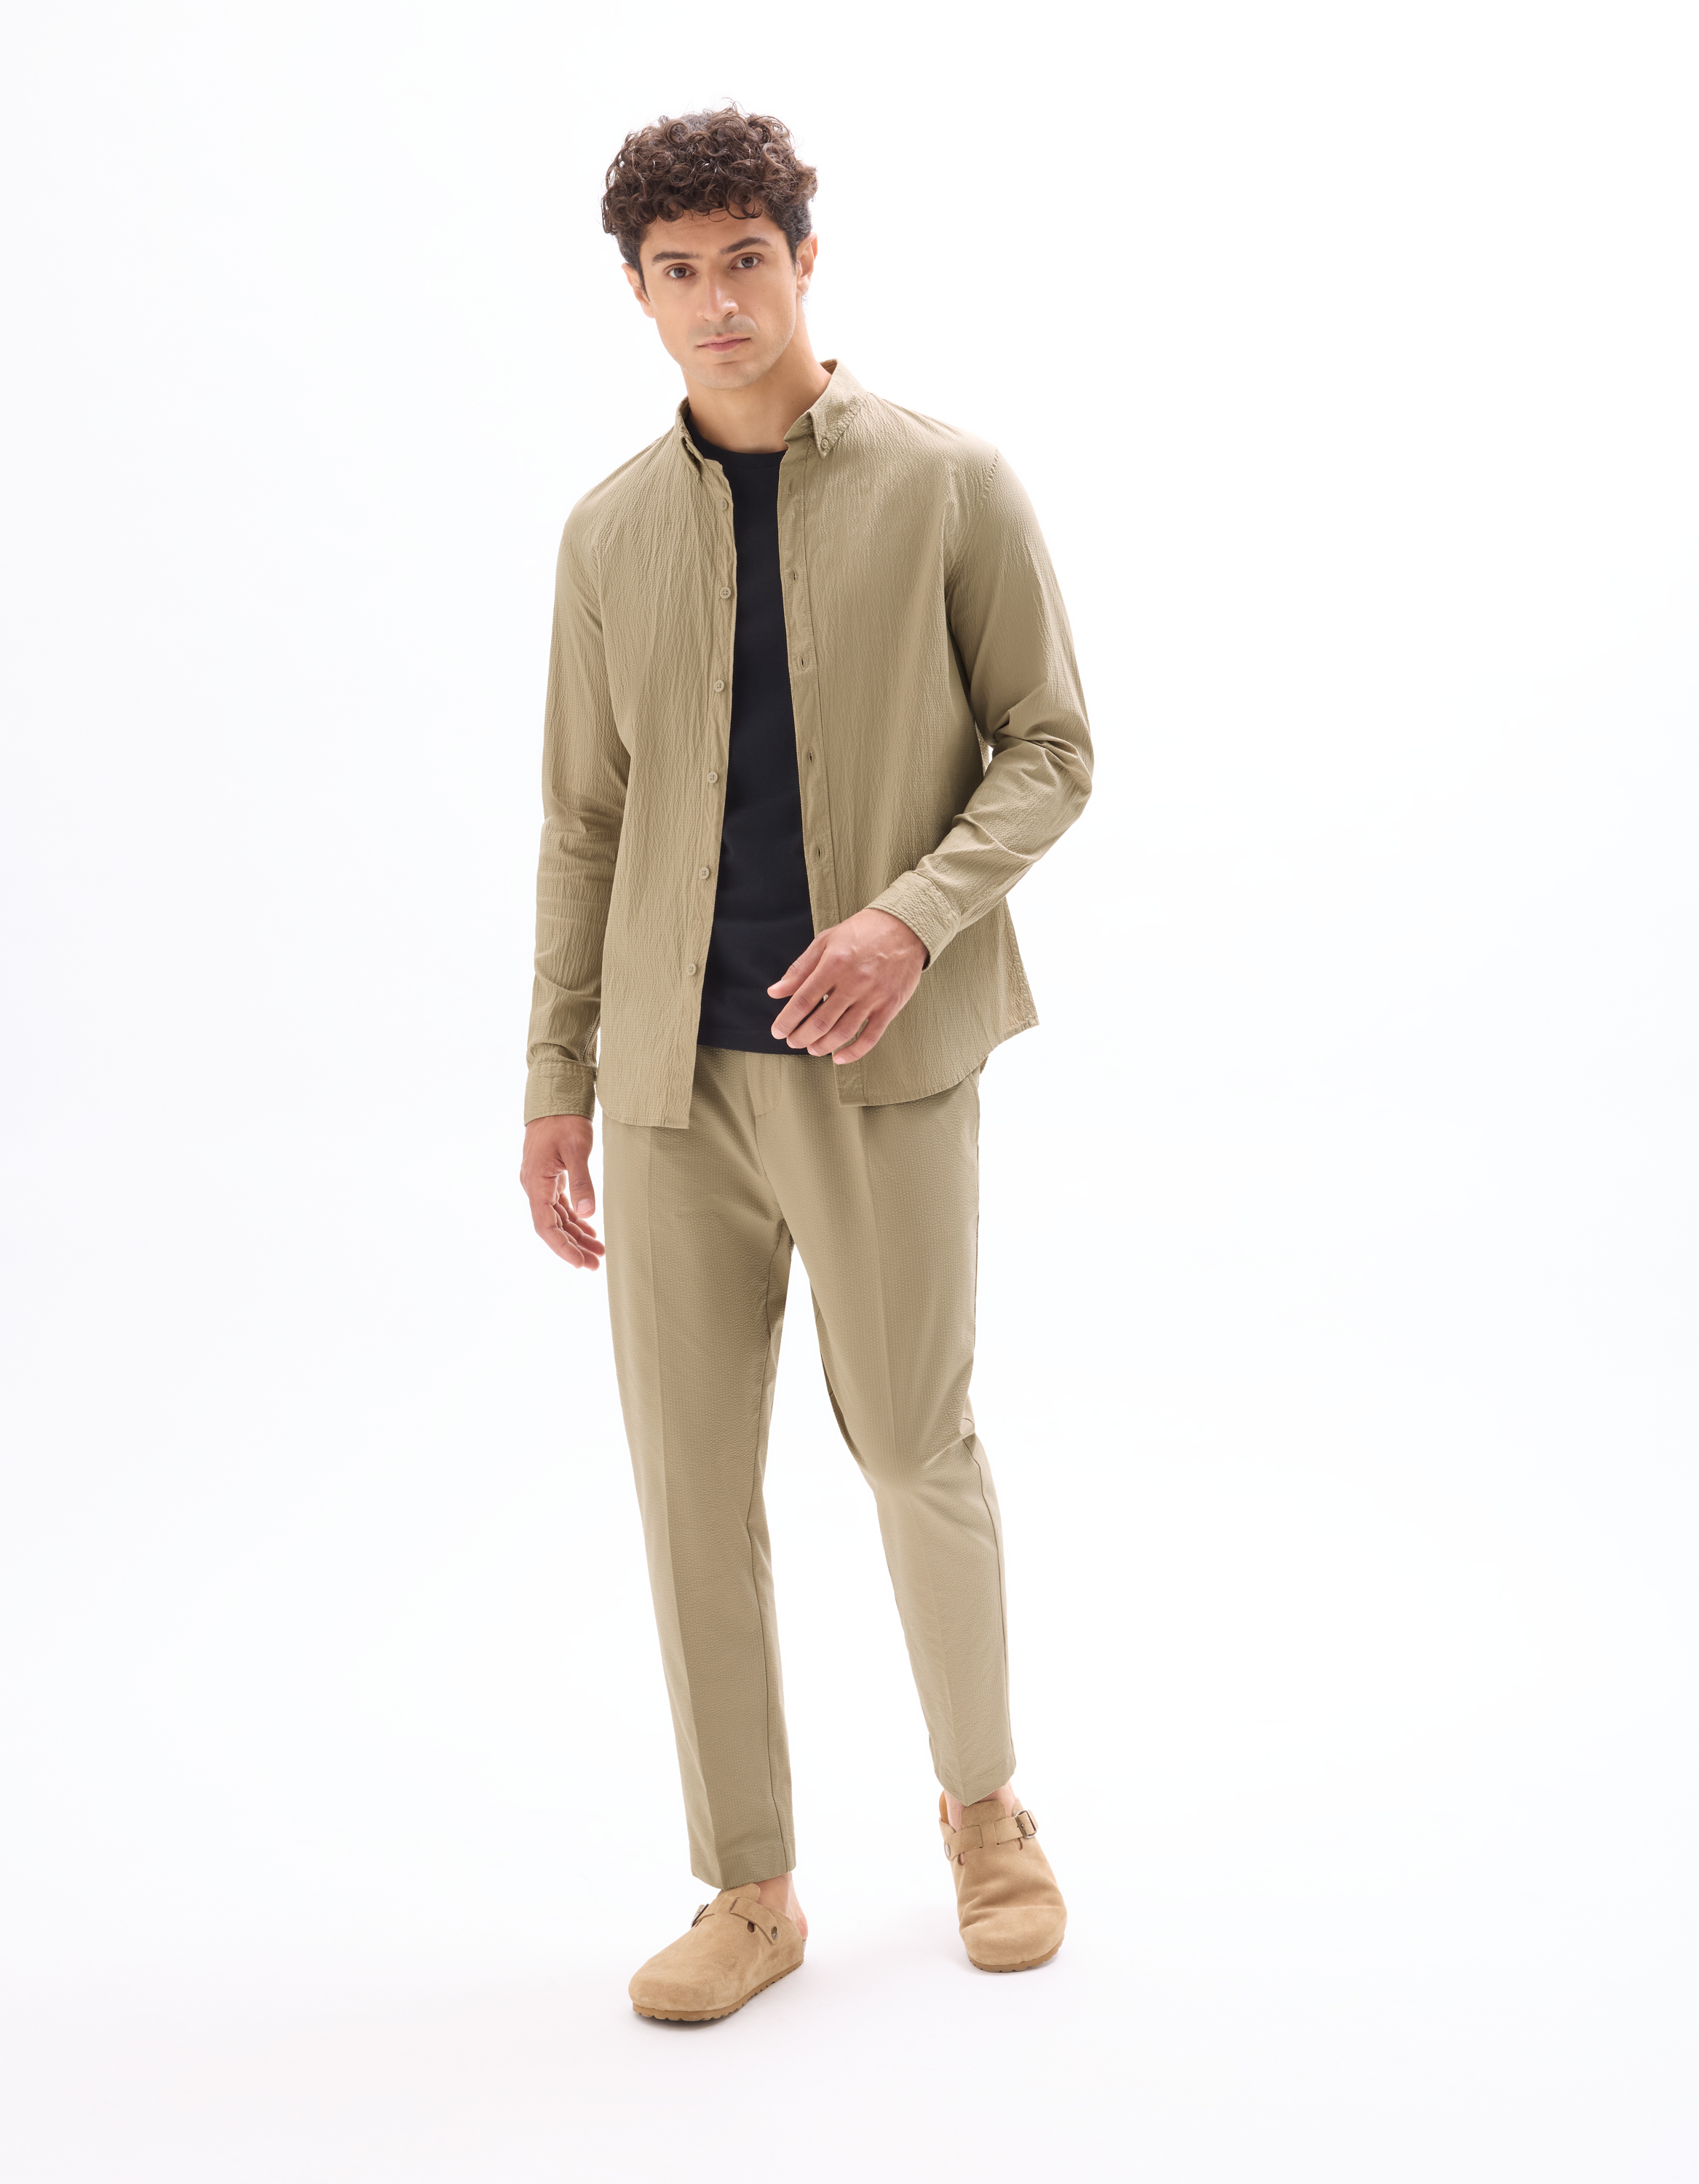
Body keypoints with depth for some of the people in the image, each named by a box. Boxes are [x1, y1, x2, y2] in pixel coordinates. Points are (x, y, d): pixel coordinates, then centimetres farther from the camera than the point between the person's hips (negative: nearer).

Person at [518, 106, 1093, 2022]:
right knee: (690, 1476, 4)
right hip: (674, 1073, 3)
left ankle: (985, 1806, 32)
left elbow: (1050, 748, 0)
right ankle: (750, 1887, 20)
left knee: (913, 1446, 5)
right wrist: (554, 1085, 7)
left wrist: (915, 916, -17)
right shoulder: (611, 532, 9)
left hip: (878, 1061, -3)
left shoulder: (949, 487, 0)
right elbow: (584, 821, 12)